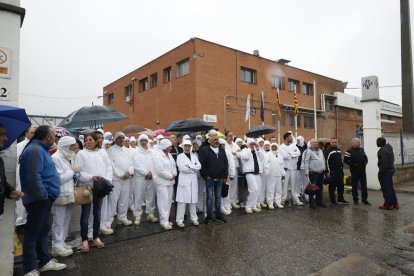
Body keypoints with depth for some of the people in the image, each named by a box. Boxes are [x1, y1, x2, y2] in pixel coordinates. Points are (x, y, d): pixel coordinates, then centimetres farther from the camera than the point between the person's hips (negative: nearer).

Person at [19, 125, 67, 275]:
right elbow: (34, 177, -26)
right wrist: (43, 195, -18)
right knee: (33, 233, 3)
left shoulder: (40, 149, 13)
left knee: (43, 230, 18)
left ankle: (45, 261, 32)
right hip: (39, 199, -10)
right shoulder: (35, 150, -20)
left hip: (44, 198, 10)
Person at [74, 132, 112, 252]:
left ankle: (96, 237, 27)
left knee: (97, 213, 13)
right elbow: (77, 171, -9)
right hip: (86, 187, -3)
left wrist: (107, 180, -8)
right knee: (85, 214, 4)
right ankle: (84, 240, 17)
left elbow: (108, 168, 7)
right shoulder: (81, 153, -2)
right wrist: (91, 177, -21)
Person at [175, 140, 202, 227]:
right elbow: (182, 168, -12)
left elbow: (199, 166, 1)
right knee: (182, 200, -5)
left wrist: (190, 166, -11)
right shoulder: (180, 156, 1)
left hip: (193, 180, 4)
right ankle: (180, 220, 3)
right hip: (184, 180, -4)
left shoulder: (194, 156, 14)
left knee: (194, 200, 8)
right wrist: (194, 169, -7)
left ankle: (194, 218, 20)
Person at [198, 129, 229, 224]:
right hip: (209, 178, -4)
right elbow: (202, 164, -11)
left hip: (220, 178, 5)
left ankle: (218, 215, 24)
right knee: (209, 197, 5)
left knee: (218, 197, 13)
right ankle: (209, 216, 16)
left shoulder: (222, 150, 9)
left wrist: (225, 175, 7)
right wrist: (205, 175, -11)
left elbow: (226, 163, 11)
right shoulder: (204, 150, -8)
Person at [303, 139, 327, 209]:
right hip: (313, 172, -7)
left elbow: (323, 160, 22)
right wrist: (306, 171, -19)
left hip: (321, 172, 7)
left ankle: (319, 202, 23)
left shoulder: (320, 151, 16)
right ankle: (312, 203, 4)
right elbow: (306, 162, -13)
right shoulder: (309, 151, -7)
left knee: (320, 188, 12)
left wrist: (324, 169, 18)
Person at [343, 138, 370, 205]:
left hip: (362, 171, 5)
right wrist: (352, 164, -16)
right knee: (355, 186, 3)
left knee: (364, 185, 7)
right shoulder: (349, 151, -8)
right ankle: (355, 200, 14)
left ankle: (364, 199, 17)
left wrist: (365, 163, 2)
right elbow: (345, 160, -11)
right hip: (354, 171, -5)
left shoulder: (362, 150, 11)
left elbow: (365, 157, 19)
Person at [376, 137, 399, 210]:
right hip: (390, 170, 10)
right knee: (390, 187, 17)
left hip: (385, 171, -10)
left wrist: (381, 171, -17)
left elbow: (384, 162, -27)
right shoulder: (389, 148, 12)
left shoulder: (382, 150, -20)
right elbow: (391, 160, 18)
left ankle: (388, 204, 6)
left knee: (386, 188, -1)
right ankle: (395, 203, 23)